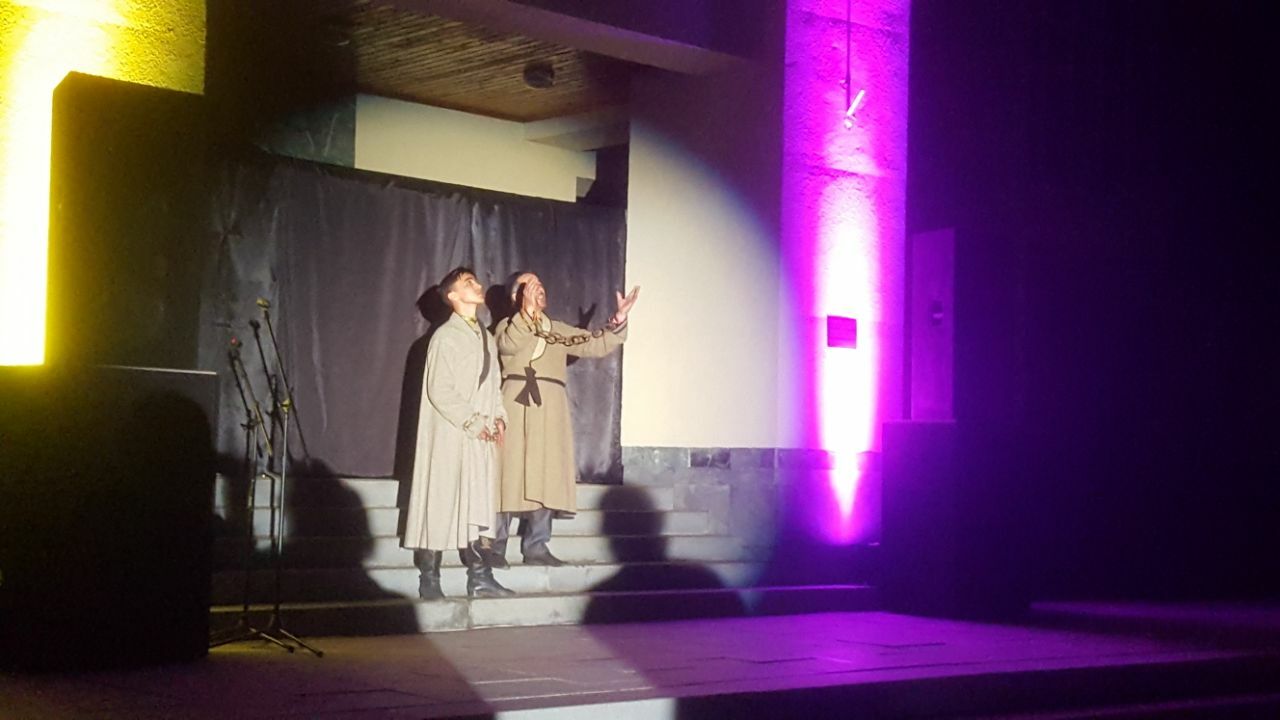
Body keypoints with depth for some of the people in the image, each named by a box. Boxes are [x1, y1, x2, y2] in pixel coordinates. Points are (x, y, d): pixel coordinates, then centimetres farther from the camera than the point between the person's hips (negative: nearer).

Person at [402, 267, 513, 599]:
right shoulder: (446, 337, -7)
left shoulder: (486, 337, 15)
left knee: (478, 505, 6)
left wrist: (499, 417, 3)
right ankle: (429, 579, 4)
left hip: (482, 437, 7)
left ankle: (479, 577, 8)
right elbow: (440, 392, -13)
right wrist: (473, 423, -13)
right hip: (451, 435, -7)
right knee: (441, 504, -3)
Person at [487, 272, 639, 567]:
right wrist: (528, 311, -28)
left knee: (546, 480, 2)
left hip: (550, 411, 5)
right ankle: (494, 547, -2)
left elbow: (596, 345, 12)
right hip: (516, 407, -4)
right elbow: (509, 344, -15)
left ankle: (536, 547, 7)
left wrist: (618, 321, -4)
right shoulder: (507, 326, 8)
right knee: (507, 475, -7)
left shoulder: (559, 330, 21)